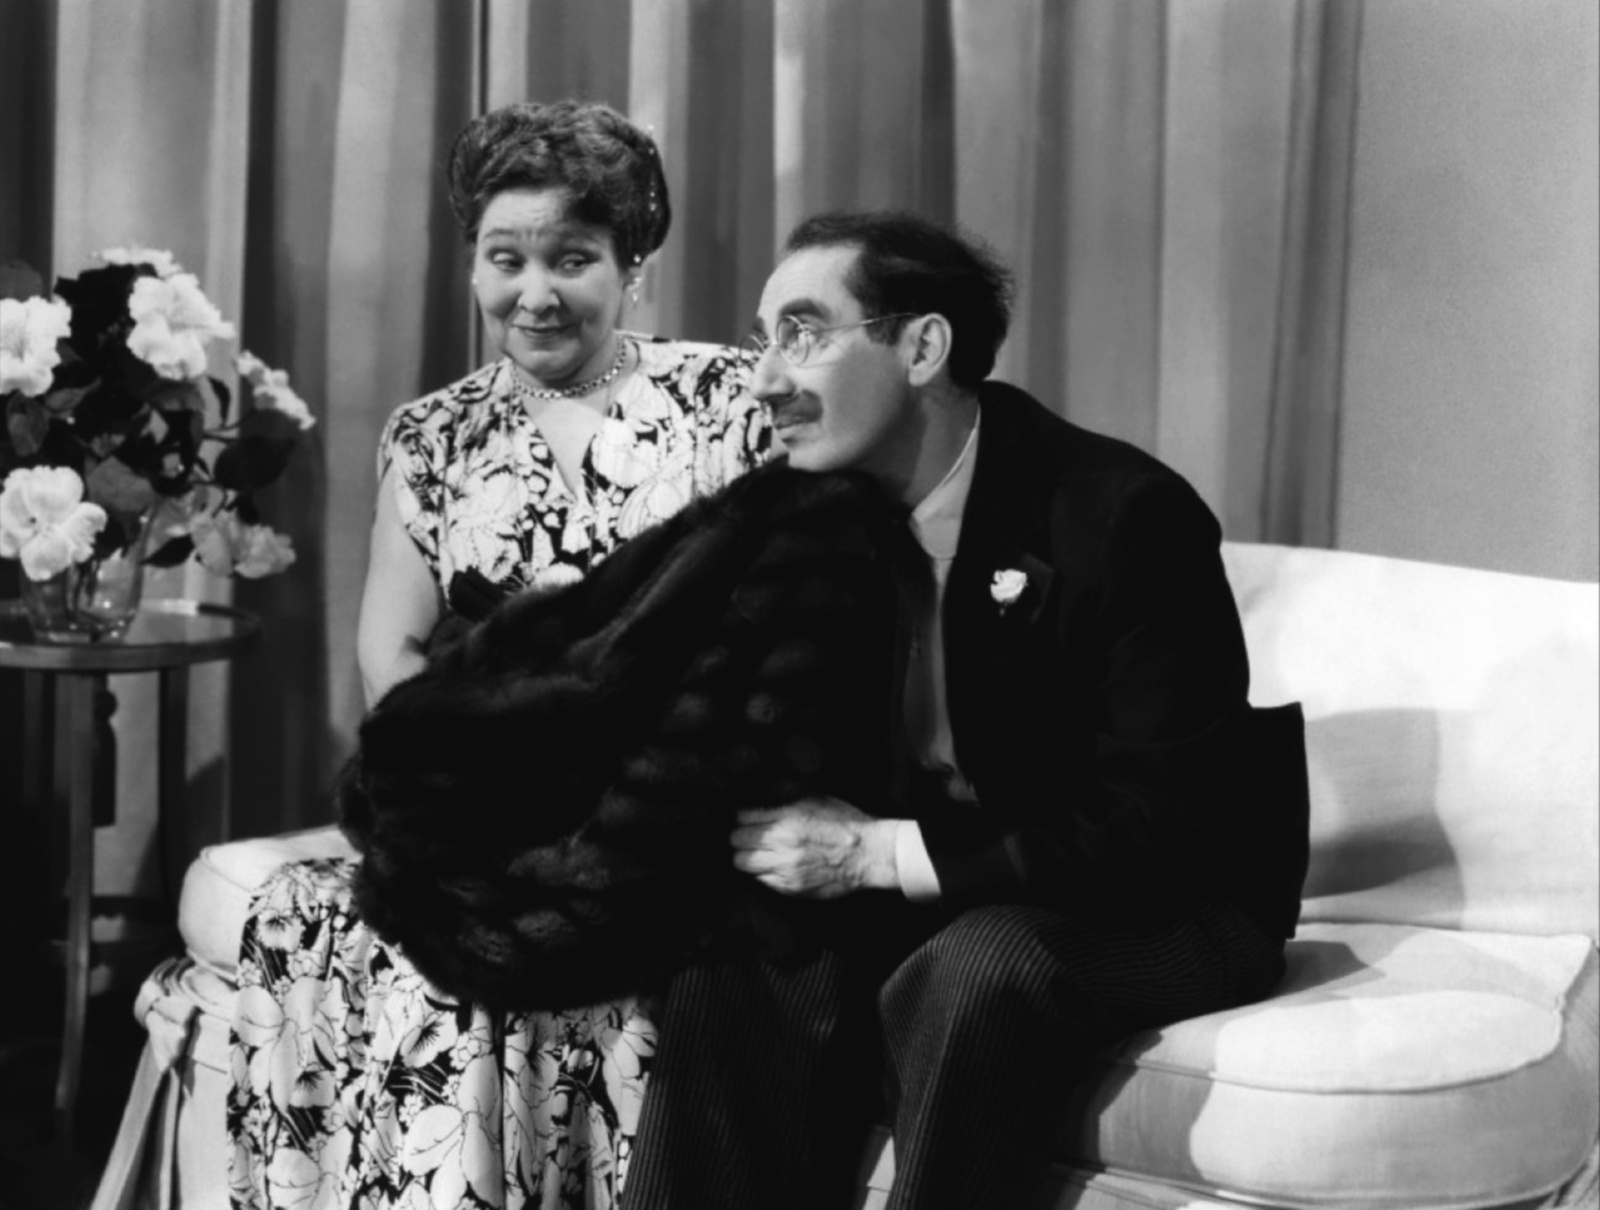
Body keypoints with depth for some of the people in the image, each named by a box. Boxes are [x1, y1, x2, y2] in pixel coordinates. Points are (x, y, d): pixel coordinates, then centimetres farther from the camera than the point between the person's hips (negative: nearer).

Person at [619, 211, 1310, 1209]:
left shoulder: (1126, 515, -20)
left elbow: (1161, 830, -24)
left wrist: (884, 852, -25)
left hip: (1166, 904, -5)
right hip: (961, 895, 6)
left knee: (972, 974, -34)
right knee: (743, 958, -20)